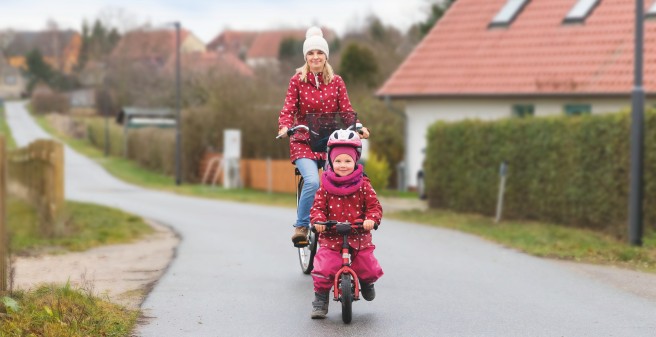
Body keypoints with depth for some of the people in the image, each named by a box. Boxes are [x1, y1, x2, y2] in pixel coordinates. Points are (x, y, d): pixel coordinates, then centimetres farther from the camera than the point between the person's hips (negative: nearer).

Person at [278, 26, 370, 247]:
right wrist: (284, 127, -24)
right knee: (312, 181, -25)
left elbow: (346, 110, 5)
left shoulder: (336, 81, 8)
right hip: (303, 141, -2)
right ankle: (301, 227, -10)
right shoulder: (297, 80, 3)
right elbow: (289, 109, -3)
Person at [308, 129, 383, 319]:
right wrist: (318, 220, -22)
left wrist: (371, 219, -23)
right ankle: (320, 301, 2)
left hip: (359, 237, 1)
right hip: (331, 238, -1)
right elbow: (318, 207, -1)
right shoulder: (326, 186, -1)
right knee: (323, 269, -18)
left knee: (369, 269, 0)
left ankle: (367, 283, 38)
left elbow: (374, 206, -2)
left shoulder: (363, 185, -1)